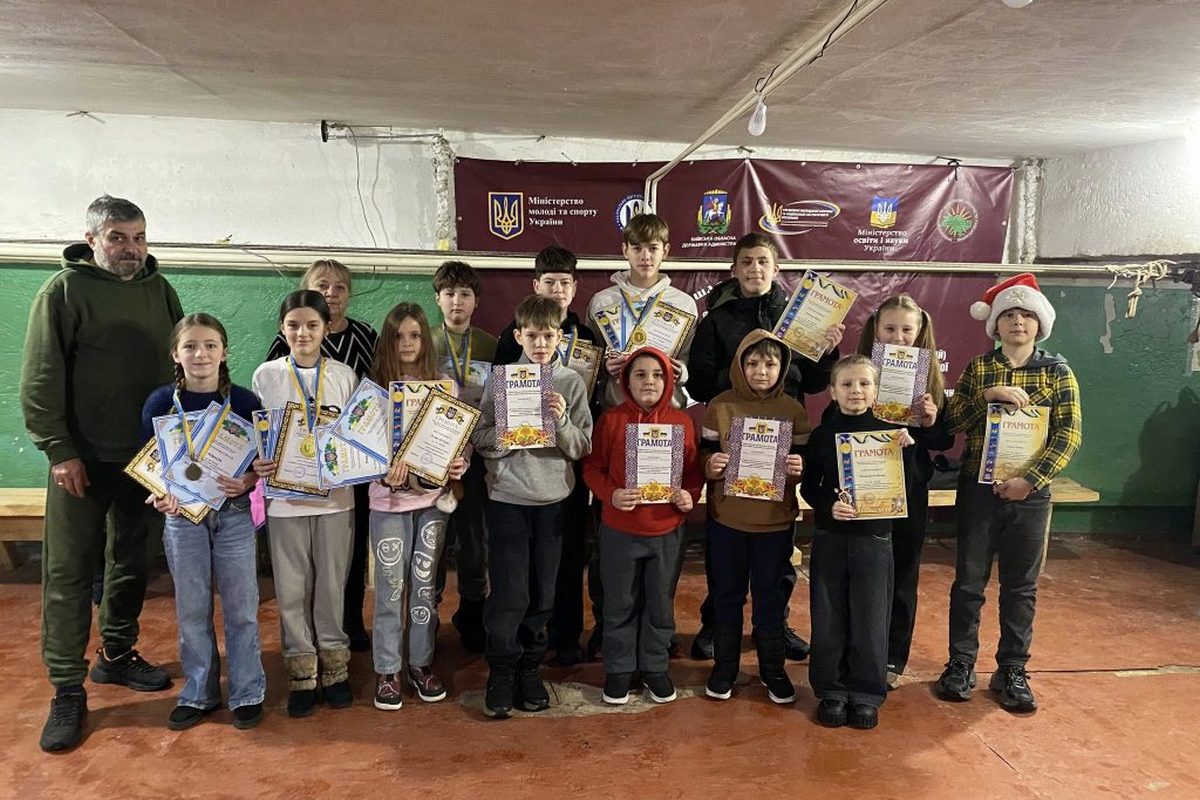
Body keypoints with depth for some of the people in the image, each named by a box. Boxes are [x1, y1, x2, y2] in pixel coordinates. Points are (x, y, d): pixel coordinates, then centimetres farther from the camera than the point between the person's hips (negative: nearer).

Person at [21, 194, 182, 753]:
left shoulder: (158, 290, 6)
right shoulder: (64, 290, -7)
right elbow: (39, 379, -9)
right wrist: (60, 451, -14)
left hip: (146, 455, 5)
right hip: (83, 459, -4)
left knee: (131, 561, 15)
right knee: (68, 571, 0)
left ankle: (117, 655, 32)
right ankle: (67, 691, 10)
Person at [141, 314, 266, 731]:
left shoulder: (245, 401, -5)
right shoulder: (160, 403, -2)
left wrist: (245, 483, -21)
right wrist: (159, 496, -16)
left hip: (234, 513, -1)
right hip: (182, 515, 1)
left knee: (240, 607, 6)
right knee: (191, 610, 11)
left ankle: (247, 693, 21)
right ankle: (198, 693, 27)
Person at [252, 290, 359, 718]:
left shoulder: (344, 375, 3)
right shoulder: (266, 375, 1)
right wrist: (257, 464, -14)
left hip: (335, 495, 0)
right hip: (284, 495, 0)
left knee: (332, 585, 8)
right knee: (292, 588, 7)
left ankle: (334, 665, 25)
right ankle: (301, 673, 21)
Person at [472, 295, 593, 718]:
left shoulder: (572, 382, 2)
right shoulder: (501, 379, 0)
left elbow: (583, 447, -1)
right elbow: (480, 438, -2)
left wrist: (562, 421, -18)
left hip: (553, 499, 2)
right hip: (507, 497, -2)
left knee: (542, 592, 10)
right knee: (508, 593, -1)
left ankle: (529, 667, 27)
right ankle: (501, 671, 16)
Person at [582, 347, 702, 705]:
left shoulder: (682, 422, 1)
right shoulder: (611, 420, -4)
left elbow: (693, 469, 7)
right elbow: (592, 467, -3)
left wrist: (690, 495, -12)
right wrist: (610, 494, -19)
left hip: (667, 530, 2)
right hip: (620, 529, -1)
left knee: (661, 603, 13)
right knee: (620, 604, 10)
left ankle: (655, 666, 31)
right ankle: (618, 669, 27)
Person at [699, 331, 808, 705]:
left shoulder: (794, 411, 0)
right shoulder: (720, 407, -3)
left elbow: (805, 462, 4)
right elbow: (703, 454, 0)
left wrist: (799, 468, -18)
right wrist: (710, 464, -21)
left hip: (775, 519, 0)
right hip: (726, 518, 0)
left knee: (771, 596, 12)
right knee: (727, 594, 12)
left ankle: (772, 669, 29)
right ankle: (724, 667, 27)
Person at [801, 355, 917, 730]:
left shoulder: (889, 432, 0)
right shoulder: (822, 434, 1)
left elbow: (903, 487, -2)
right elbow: (809, 487, 2)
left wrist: (907, 449, -16)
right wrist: (828, 505, -17)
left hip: (874, 538, 0)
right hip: (830, 537, 1)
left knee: (870, 618, 6)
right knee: (828, 617, 7)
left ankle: (866, 694, 22)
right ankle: (831, 691, 22)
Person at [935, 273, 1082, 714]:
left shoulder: (1057, 371, 0)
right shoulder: (977, 368, 3)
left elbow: (1069, 435, -5)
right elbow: (951, 418, -5)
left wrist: (1030, 480, -15)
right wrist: (989, 394, -19)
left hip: (1030, 493, 0)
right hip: (978, 488, 0)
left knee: (1020, 585, 9)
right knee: (969, 580, 6)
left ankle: (1012, 671, 21)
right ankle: (960, 663, 19)